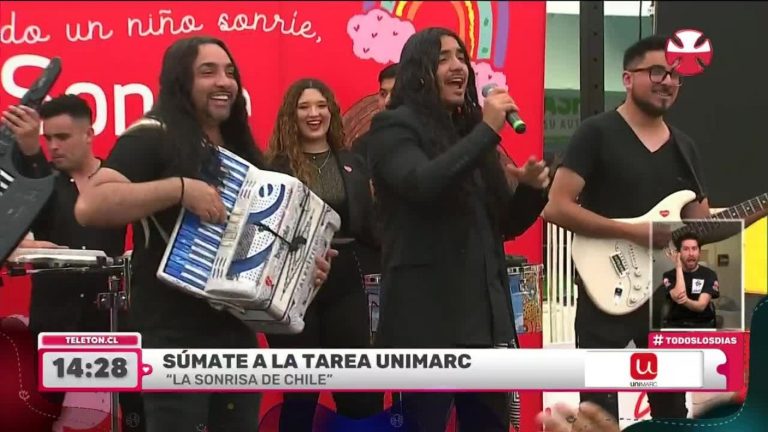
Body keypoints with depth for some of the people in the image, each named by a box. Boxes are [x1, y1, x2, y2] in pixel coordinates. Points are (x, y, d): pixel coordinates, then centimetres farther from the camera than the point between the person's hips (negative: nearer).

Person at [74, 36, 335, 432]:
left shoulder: (240, 148, 16)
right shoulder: (152, 137, -8)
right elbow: (89, 207, -22)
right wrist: (179, 188, -27)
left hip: (237, 327, 8)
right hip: (174, 332, -7)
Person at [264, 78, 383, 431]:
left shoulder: (352, 163, 10)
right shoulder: (276, 165, 0)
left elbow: (368, 224, 8)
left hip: (345, 283, 3)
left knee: (360, 389, 4)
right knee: (300, 392, 6)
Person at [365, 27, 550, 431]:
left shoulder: (471, 131, 18)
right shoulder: (393, 127, -2)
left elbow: (505, 225, 19)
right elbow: (423, 184, -23)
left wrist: (532, 190, 0)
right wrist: (488, 130, -18)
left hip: (485, 309, 7)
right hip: (427, 313, -7)